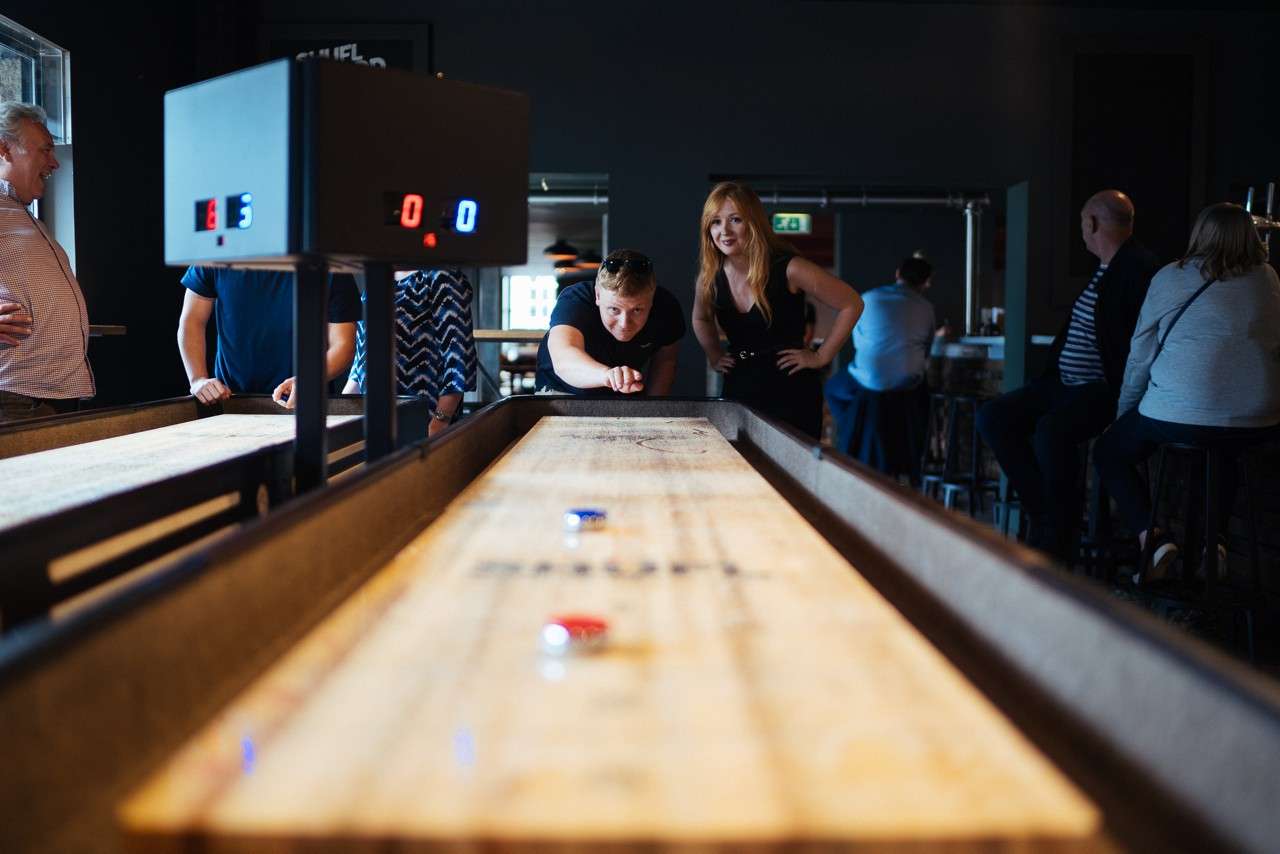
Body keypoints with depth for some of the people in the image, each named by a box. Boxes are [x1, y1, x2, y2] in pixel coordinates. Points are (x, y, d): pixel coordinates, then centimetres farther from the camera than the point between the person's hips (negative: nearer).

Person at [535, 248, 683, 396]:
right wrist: (607, 374, -72)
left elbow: (665, 361, 0)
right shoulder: (573, 300, -33)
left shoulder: (666, 306, -20)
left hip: (629, 392, 4)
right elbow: (563, 360, -54)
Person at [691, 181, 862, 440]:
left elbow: (851, 305, -8)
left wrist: (821, 356, -7)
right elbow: (701, 319, 24)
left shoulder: (788, 269, -15)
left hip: (792, 392, -4)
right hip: (739, 390, 4)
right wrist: (714, 355, 11)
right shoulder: (710, 276, 0)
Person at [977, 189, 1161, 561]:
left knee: (1051, 430, -34)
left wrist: (1119, 396, -23)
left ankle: (1058, 532, -14)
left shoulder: (1140, 269, -13)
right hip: (1063, 383, 10)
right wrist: (1050, 375, 13)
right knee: (992, 417, -2)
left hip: (1103, 390, -10)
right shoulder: (1101, 269, 17)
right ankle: (1043, 513, 3)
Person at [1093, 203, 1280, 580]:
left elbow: (1140, 357, 5)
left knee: (1109, 451, 17)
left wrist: (1124, 412, 18)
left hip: (1180, 416, -4)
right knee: (1227, 451, 38)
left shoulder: (1170, 279, 0)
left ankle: (1153, 539, 1)